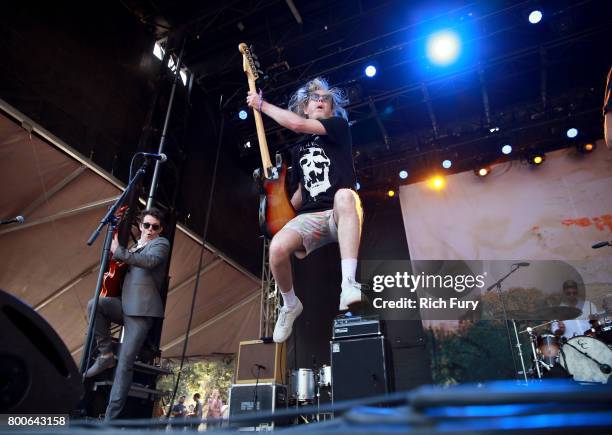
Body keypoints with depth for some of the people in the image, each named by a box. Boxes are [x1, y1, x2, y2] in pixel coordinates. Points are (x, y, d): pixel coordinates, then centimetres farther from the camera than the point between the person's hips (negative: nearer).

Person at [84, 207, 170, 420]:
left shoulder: (161, 243, 2)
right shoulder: (135, 247, 25)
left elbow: (150, 261, -19)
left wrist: (119, 251, -15)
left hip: (142, 310, -7)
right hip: (125, 305, 7)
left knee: (125, 362, -11)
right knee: (95, 304, -21)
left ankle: (111, 416, -6)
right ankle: (106, 355, -7)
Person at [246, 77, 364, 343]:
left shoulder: (339, 126, 7)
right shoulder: (299, 149, 23)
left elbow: (297, 124, -10)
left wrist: (261, 104, 2)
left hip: (341, 215, -4)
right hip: (309, 217, 4)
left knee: (344, 195, -41)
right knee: (277, 248, -27)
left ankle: (349, 285, -42)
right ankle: (290, 305, 4)